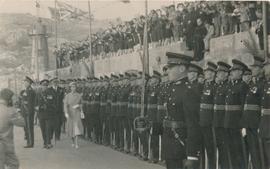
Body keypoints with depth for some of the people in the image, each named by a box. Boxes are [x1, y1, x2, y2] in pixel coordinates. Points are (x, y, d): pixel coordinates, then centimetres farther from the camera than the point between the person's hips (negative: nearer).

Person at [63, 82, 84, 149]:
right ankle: (73, 141, 29)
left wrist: (78, 105, -5)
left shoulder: (79, 96, 2)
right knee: (71, 128, 8)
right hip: (70, 114, 1)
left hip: (77, 113, -1)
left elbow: (81, 104, 14)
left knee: (77, 126, -15)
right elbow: (65, 105, -8)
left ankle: (76, 143, -15)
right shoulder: (67, 96, 1)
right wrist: (66, 113, -20)